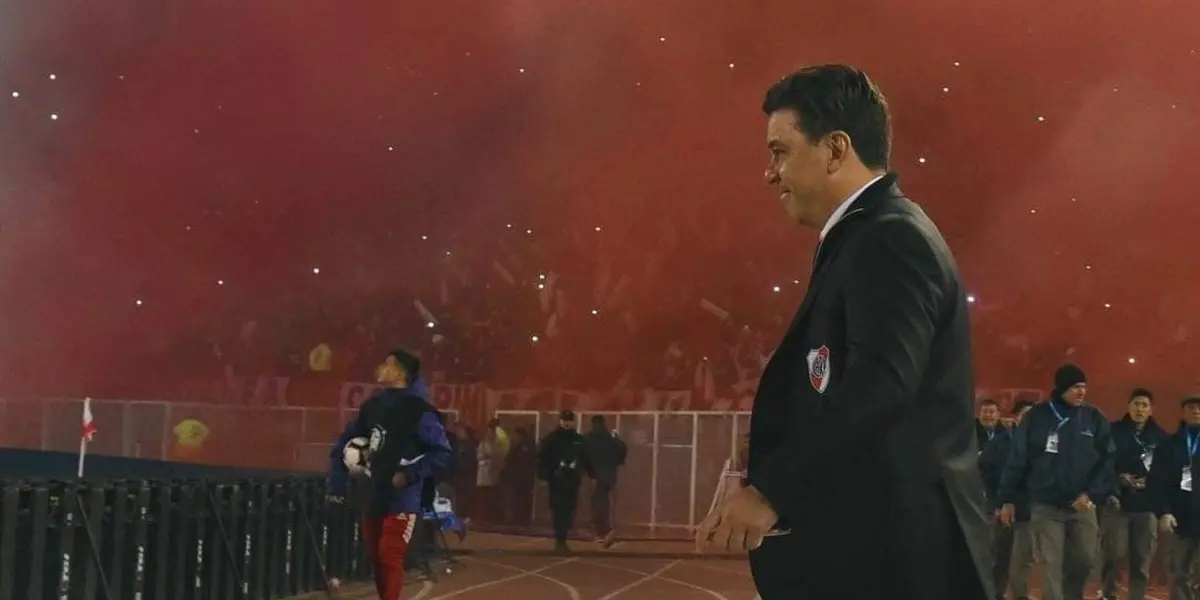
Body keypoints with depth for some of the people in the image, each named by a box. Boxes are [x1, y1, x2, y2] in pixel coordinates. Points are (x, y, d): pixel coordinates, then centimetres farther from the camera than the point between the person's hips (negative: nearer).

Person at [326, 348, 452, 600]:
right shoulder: (372, 406, 8)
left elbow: (442, 454, -13)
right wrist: (337, 483, 11)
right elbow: (343, 445, 17)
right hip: (374, 498, 7)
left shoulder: (417, 410, -11)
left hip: (402, 500, -7)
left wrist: (410, 475, -20)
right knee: (376, 559, 13)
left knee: (390, 559, -12)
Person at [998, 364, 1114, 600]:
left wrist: (1093, 493, -12)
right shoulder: (1037, 416, -2)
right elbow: (1016, 459, 0)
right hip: (1045, 505, -2)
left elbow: (1108, 460, 1)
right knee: (1051, 565, -3)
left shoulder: (1094, 418, 2)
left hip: (1081, 505, 2)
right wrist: (1008, 499, 0)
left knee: (1085, 559, 4)